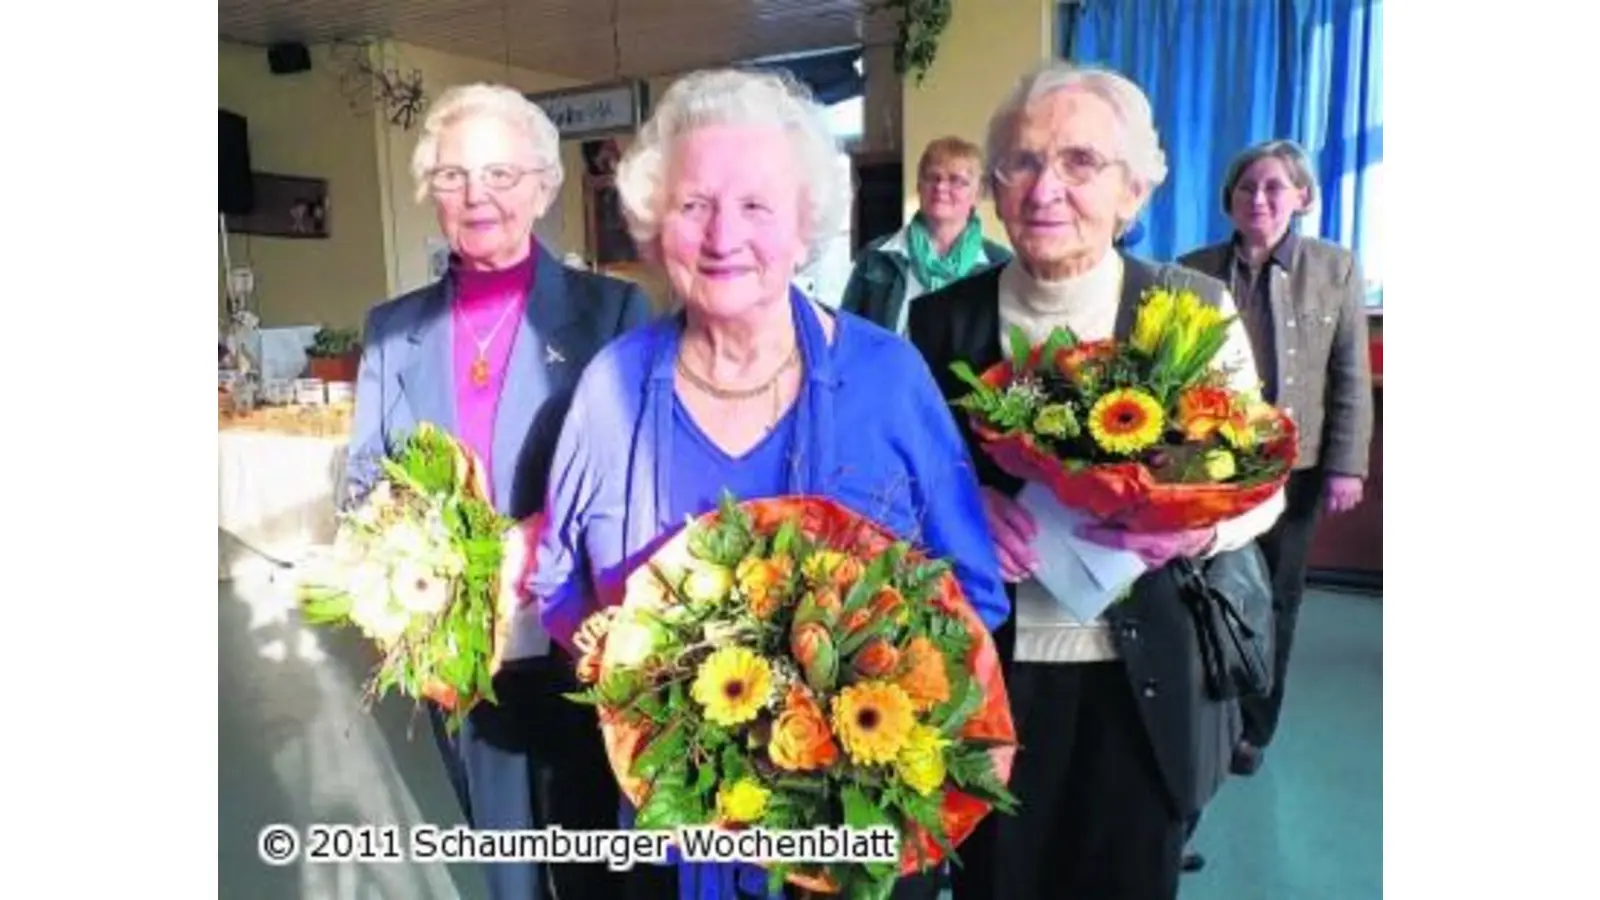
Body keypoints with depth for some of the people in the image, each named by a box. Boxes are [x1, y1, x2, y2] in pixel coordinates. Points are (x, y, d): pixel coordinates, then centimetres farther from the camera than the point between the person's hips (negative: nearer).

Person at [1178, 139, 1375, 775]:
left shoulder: (1335, 268, 1)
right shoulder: (1194, 270, -1)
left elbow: (1352, 378, 1)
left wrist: (1347, 466, -4)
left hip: (1292, 467, 1)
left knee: (1274, 600, 12)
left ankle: (1252, 729, 30)